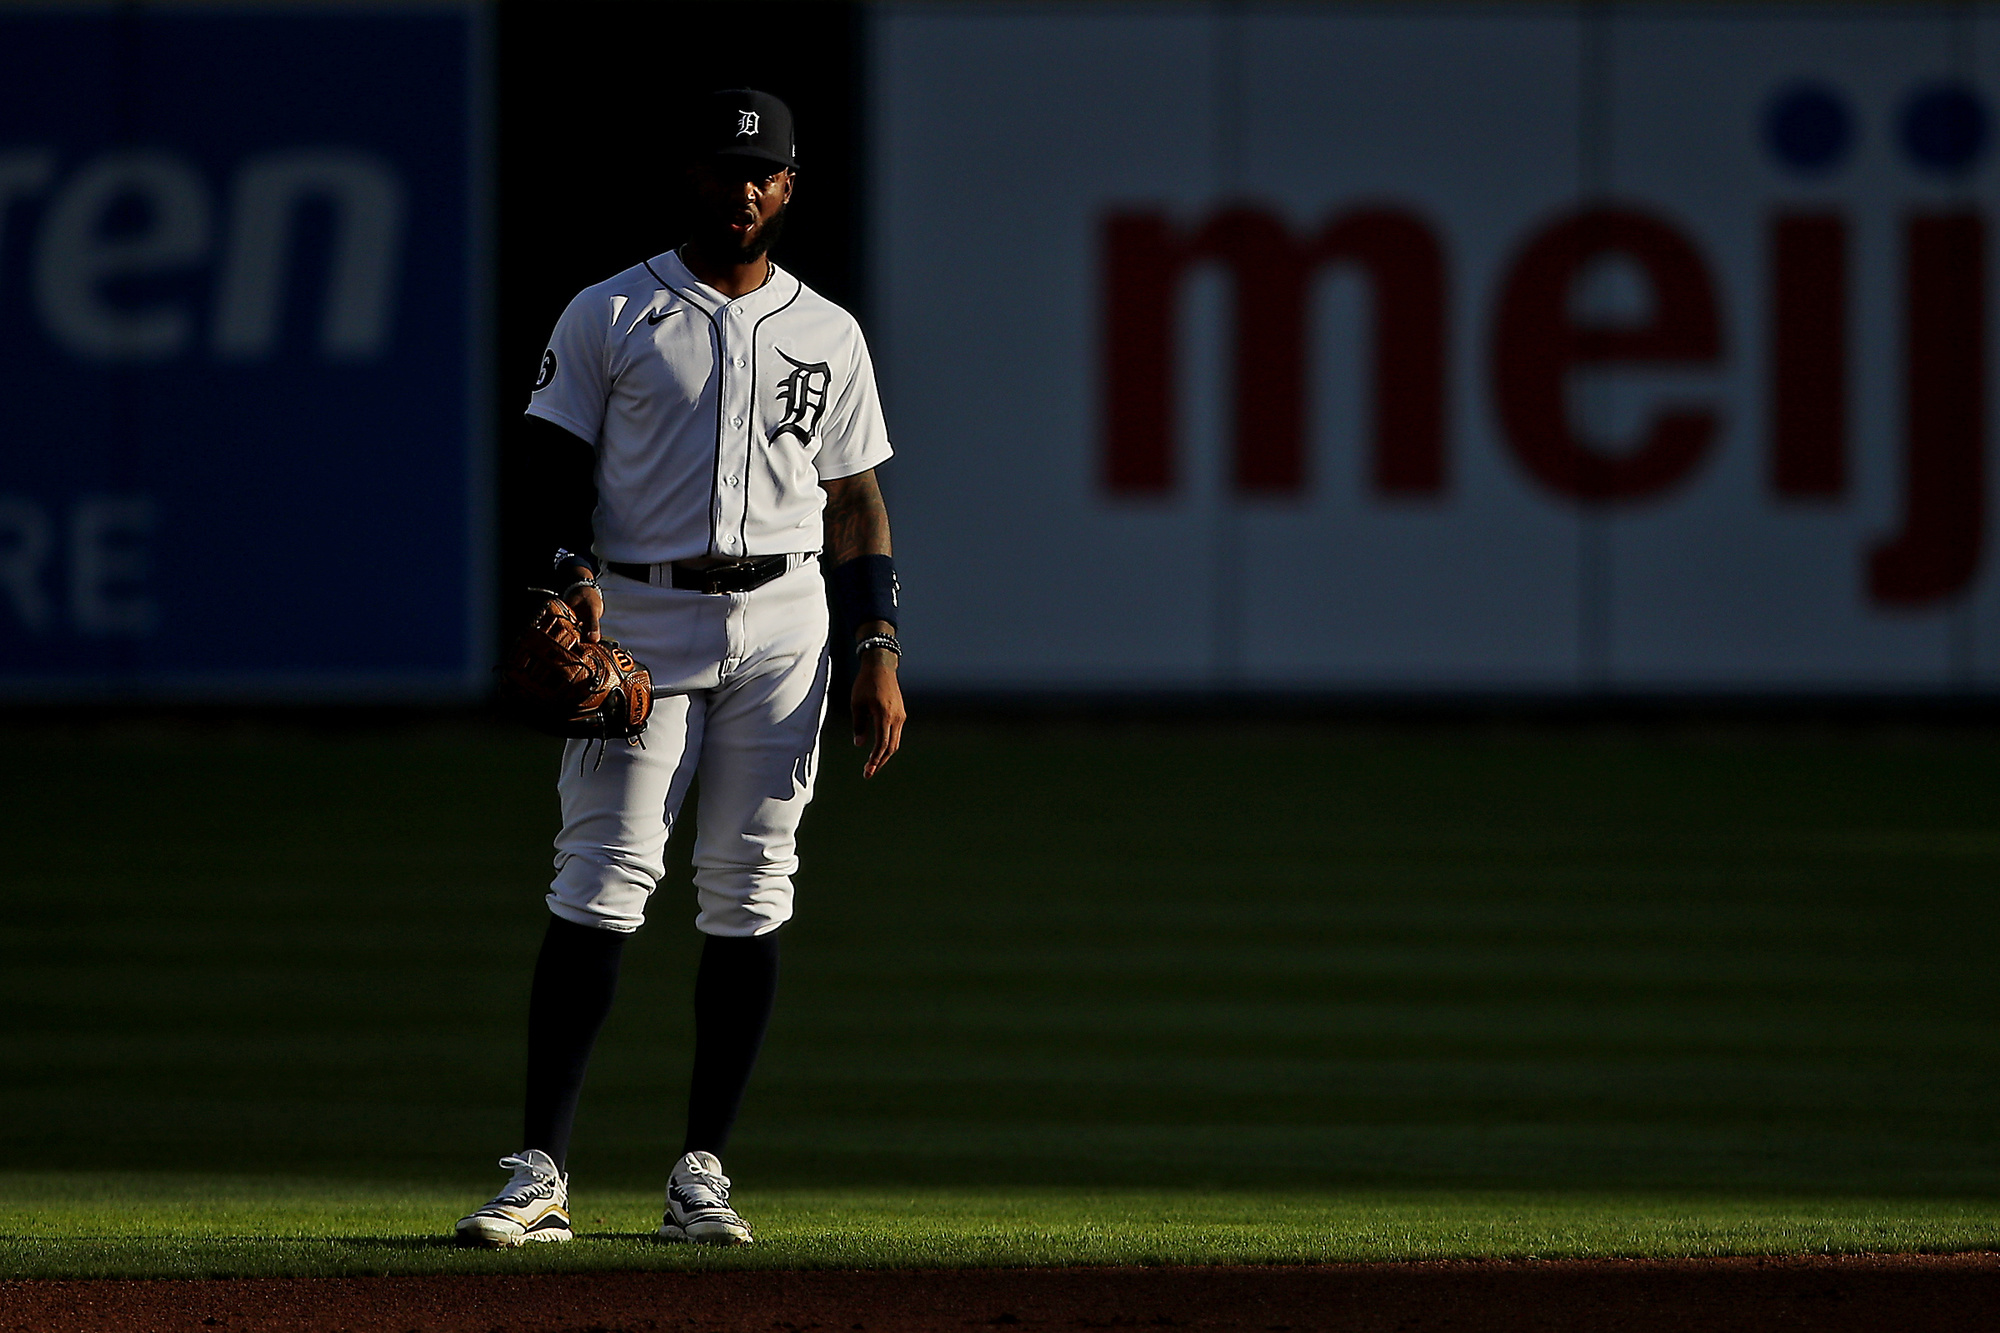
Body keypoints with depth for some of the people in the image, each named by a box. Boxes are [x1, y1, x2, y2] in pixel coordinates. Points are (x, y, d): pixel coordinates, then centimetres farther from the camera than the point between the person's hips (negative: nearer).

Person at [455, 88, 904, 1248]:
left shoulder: (827, 334, 12)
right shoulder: (610, 317, 5)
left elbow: (856, 501, 13)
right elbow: (557, 464, 4)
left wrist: (879, 647, 4)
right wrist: (572, 569, -15)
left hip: (781, 628, 3)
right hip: (639, 621, -3)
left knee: (749, 892, 1)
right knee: (602, 882, -11)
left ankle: (702, 1174, 7)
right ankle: (543, 1174, -14)